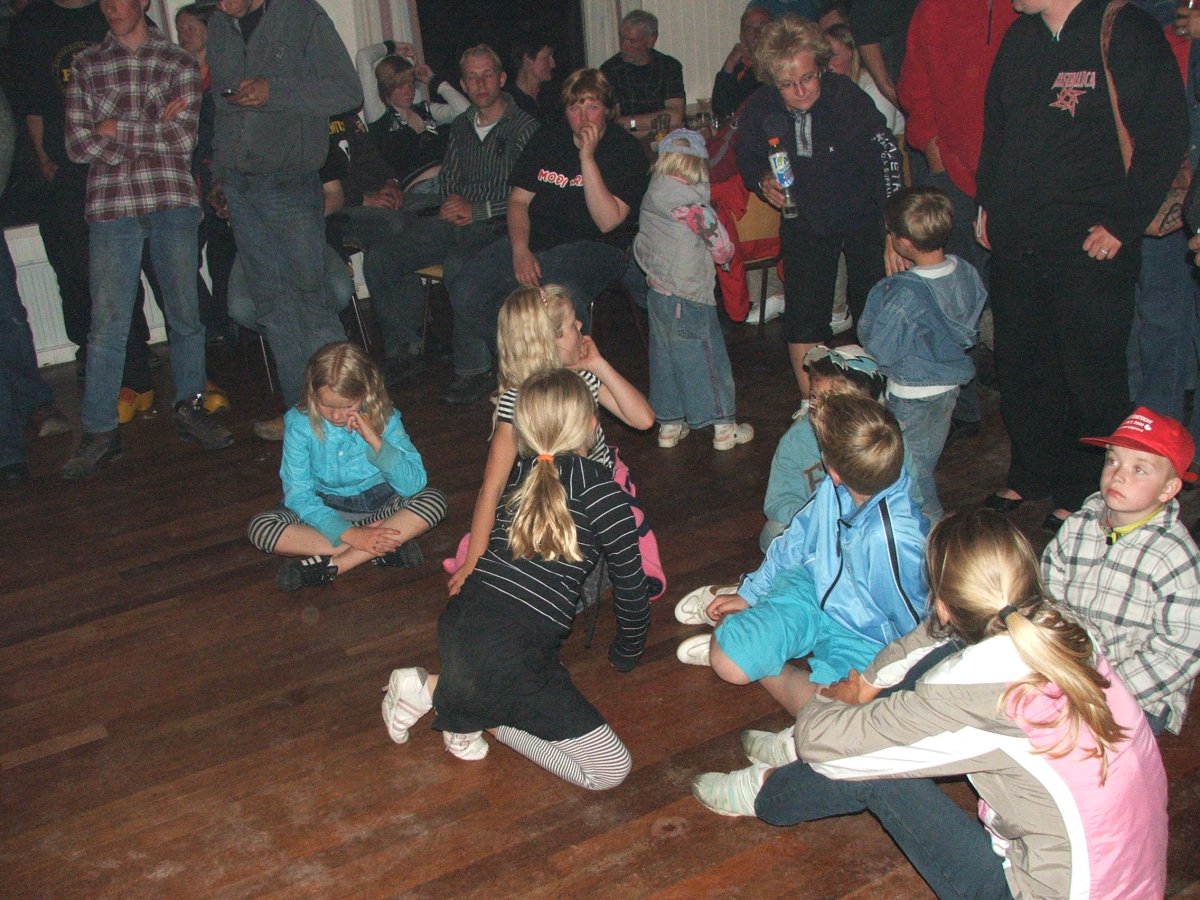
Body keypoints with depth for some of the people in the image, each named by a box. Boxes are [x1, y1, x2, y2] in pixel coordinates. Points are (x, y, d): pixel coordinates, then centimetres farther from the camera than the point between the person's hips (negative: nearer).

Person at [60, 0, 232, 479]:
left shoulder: (179, 63, 9)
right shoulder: (85, 66, 12)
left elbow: (183, 139, -3)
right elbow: (78, 144, 0)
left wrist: (118, 128, -2)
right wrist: (153, 132, -6)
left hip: (173, 202, 0)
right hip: (111, 207, 0)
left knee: (185, 313, 5)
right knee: (107, 323, -3)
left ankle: (190, 408, 19)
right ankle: (99, 431, 3)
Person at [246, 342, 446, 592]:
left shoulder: (384, 418, -13)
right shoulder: (299, 423, -14)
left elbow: (413, 485, -19)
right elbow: (298, 494, -17)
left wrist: (375, 441, -30)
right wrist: (349, 533, -29)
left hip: (378, 506, 0)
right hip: (323, 510, 0)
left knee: (434, 501, -26)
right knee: (260, 528, -26)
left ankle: (331, 565, -29)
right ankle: (384, 551, -29)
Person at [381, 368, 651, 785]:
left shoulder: (518, 473, 11)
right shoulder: (601, 492, -5)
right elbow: (631, 587, 5)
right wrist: (626, 653, 22)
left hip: (457, 623, 8)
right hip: (507, 653, -8)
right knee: (612, 769, 1)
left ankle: (436, 688, 15)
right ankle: (460, 703, -1)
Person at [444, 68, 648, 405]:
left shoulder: (625, 150, -2)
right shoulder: (548, 140, 14)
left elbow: (607, 221, -14)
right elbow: (518, 200, 12)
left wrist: (587, 157, -18)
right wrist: (520, 250, -6)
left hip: (592, 247, -5)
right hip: (533, 239, 5)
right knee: (466, 292, -18)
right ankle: (475, 371, 6)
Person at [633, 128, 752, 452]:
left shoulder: (652, 194, 0)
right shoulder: (691, 203, -20)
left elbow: (641, 245, 7)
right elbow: (721, 247, -12)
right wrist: (726, 251, 9)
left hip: (656, 290, 7)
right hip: (688, 297, -7)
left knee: (664, 357, 16)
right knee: (706, 358, 5)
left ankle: (669, 425, 26)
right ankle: (724, 427, 15)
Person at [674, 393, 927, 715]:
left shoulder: (896, 541, -37)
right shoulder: (834, 488, -17)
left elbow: (915, 627, -21)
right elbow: (797, 539, 5)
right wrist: (749, 593, 13)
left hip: (863, 640, -4)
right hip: (812, 591, 4)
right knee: (727, 661, -10)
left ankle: (766, 671, -2)